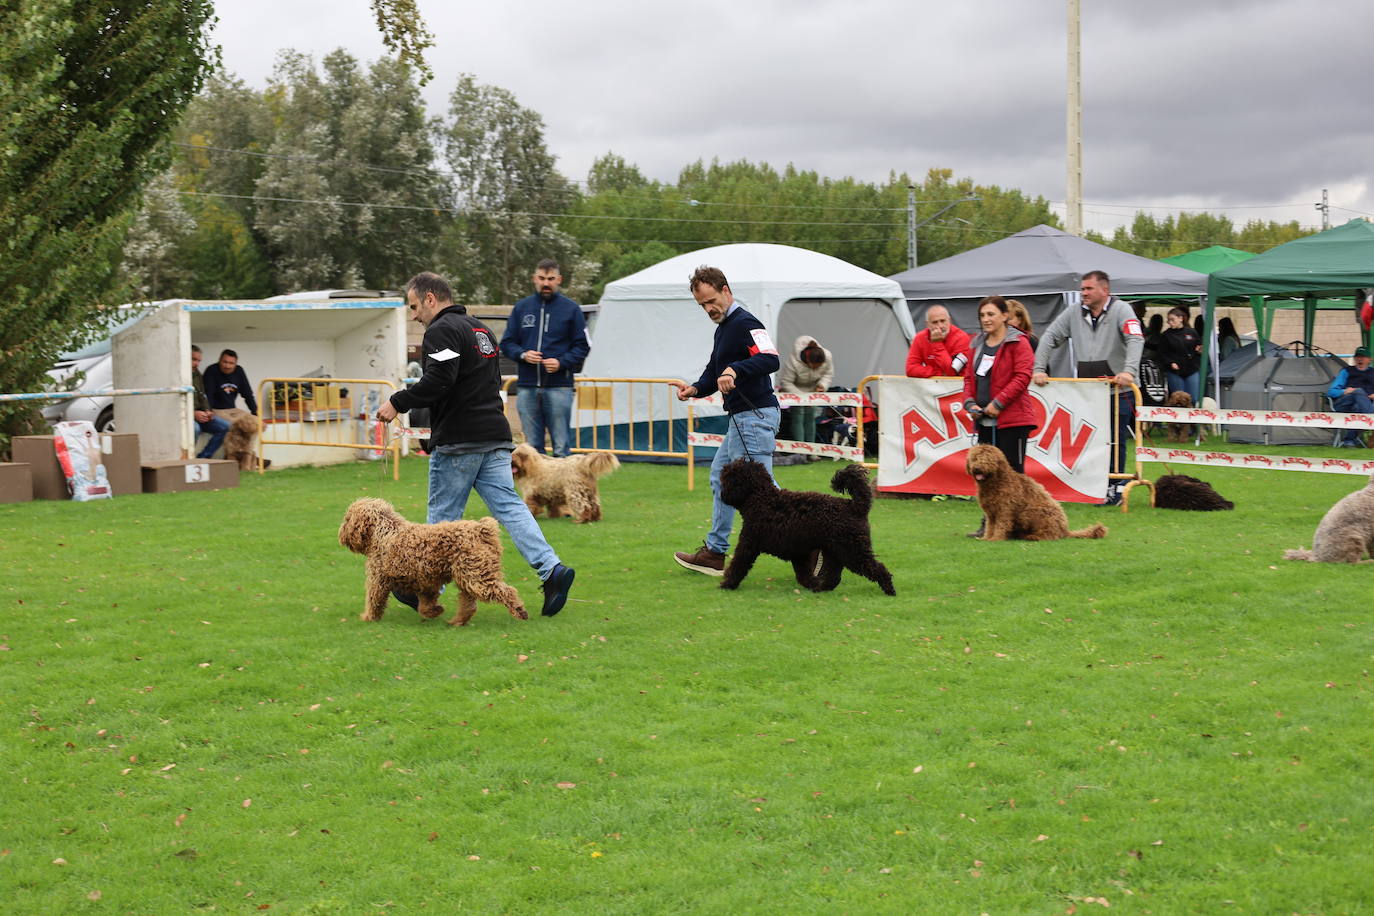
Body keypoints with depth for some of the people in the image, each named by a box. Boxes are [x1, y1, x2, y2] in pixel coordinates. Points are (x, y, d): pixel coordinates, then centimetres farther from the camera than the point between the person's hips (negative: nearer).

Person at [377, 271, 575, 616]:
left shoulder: (441, 330, -9)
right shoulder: (480, 329, 21)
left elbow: (438, 381, -22)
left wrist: (398, 402, -13)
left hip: (458, 440, -8)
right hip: (496, 436, 8)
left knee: (443, 515, 3)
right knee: (508, 506, 1)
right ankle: (552, 569, -13)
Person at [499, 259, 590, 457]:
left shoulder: (571, 309, 3)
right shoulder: (521, 307, 11)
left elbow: (582, 346, 4)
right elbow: (507, 343, 14)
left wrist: (561, 362, -13)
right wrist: (523, 355, -7)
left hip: (559, 387, -3)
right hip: (527, 387, 3)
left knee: (561, 446, -3)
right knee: (532, 446, 8)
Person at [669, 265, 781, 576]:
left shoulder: (745, 323, -15)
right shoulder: (723, 328, 19)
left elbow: (771, 360, -30)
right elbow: (714, 370, 22)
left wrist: (734, 370, -42)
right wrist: (696, 389, 3)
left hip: (754, 416, -11)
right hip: (739, 418, 11)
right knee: (721, 479, 18)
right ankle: (715, 552, 25)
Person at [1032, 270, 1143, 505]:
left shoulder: (1120, 311, -4)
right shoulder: (1074, 314, 9)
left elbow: (1136, 340, -17)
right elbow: (1050, 337, 9)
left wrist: (1129, 371, -32)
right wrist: (1039, 369, -3)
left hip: (1118, 390, -4)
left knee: (1115, 441, 0)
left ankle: (1114, 489, 8)